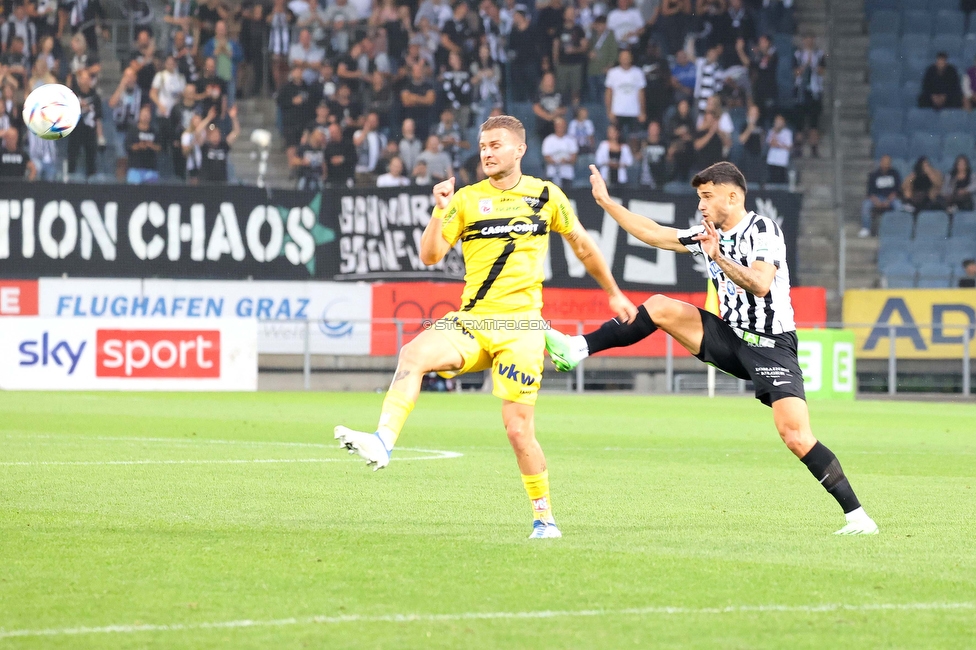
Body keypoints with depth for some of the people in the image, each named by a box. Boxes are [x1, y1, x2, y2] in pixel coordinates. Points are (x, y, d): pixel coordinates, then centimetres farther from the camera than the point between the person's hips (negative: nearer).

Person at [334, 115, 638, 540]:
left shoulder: (546, 196, 6)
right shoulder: (467, 199, 6)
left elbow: (582, 245, 20)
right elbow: (430, 256, -3)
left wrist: (613, 293, 27)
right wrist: (441, 211, -18)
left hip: (520, 328, -2)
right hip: (470, 322, 2)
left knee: (518, 427, -7)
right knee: (414, 354, -27)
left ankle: (544, 517, 9)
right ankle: (382, 443, -38)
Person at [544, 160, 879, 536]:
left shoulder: (763, 231, -13)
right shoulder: (707, 235, 10)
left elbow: (760, 285, -28)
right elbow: (654, 234, 18)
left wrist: (719, 258, -33)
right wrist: (606, 202, 19)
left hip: (771, 347, -7)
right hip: (732, 340, 7)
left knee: (796, 437, -20)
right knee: (660, 307, -5)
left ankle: (857, 516, -14)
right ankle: (578, 350, -4)